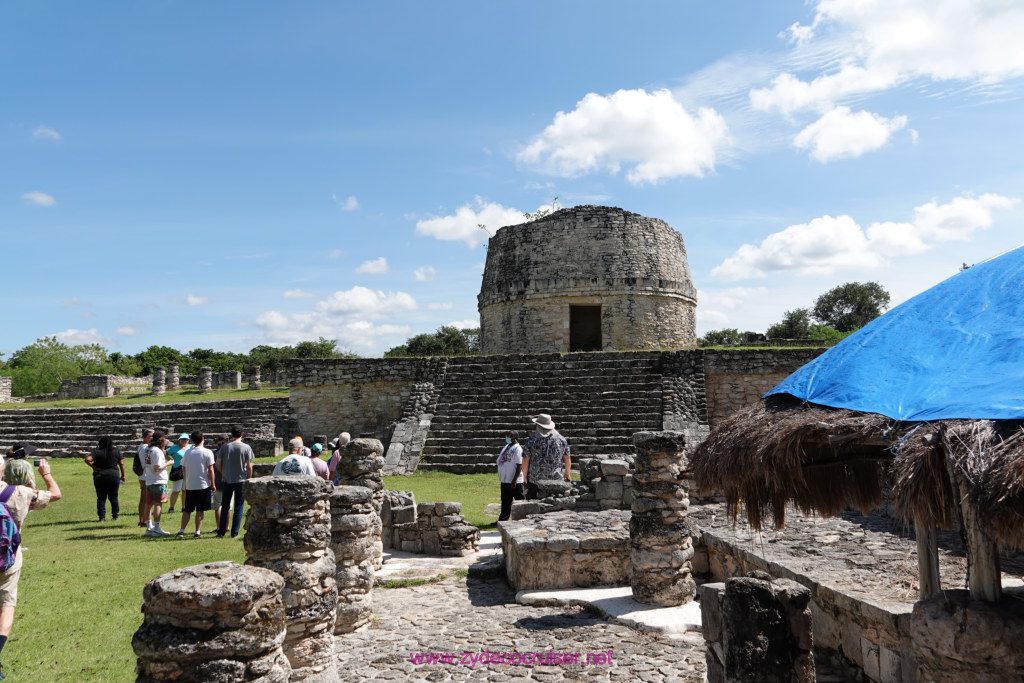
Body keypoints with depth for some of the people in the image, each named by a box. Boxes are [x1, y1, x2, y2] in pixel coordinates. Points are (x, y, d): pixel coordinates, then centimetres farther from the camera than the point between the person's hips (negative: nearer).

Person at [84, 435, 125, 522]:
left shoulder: (97, 452, -4)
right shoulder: (116, 451, 0)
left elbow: (87, 459, -20)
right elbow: (121, 464, 2)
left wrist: (93, 467, -7)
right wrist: (123, 475, 11)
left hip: (99, 477, -1)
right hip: (113, 476, 1)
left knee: (101, 498, 8)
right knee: (113, 497, 10)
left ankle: (102, 517, 7)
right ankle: (115, 516, 15)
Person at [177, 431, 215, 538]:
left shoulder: (187, 452, 4)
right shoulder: (207, 452, -7)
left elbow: (183, 469, 9)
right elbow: (210, 470, -8)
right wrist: (212, 484, 1)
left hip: (189, 486, 3)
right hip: (203, 485, -3)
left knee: (187, 510, 12)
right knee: (200, 510, 3)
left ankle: (181, 530, 6)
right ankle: (197, 532, 4)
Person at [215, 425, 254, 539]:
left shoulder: (224, 447, -2)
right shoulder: (246, 447, -8)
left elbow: (218, 464, -1)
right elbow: (249, 467, -8)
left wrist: (224, 473, 15)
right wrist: (249, 479, 5)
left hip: (227, 481, 2)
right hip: (241, 480, -2)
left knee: (225, 507, 13)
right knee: (238, 507, 7)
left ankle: (221, 532, 16)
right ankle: (234, 532, 8)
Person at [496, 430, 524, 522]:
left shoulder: (517, 449, -14)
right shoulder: (506, 447, 12)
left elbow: (520, 466, -18)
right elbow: (500, 461, 20)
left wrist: (514, 480, -21)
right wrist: (500, 477, 17)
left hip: (515, 481, -8)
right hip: (505, 480, 8)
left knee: (519, 501, 2)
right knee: (505, 501, 15)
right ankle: (502, 520, 23)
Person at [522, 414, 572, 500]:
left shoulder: (532, 441, -6)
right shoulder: (561, 439, 2)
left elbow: (525, 461, -3)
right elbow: (567, 459, 9)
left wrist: (525, 475, 13)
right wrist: (567, 474, 23)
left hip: (535, 480, -2)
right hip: (556, 479, 2)